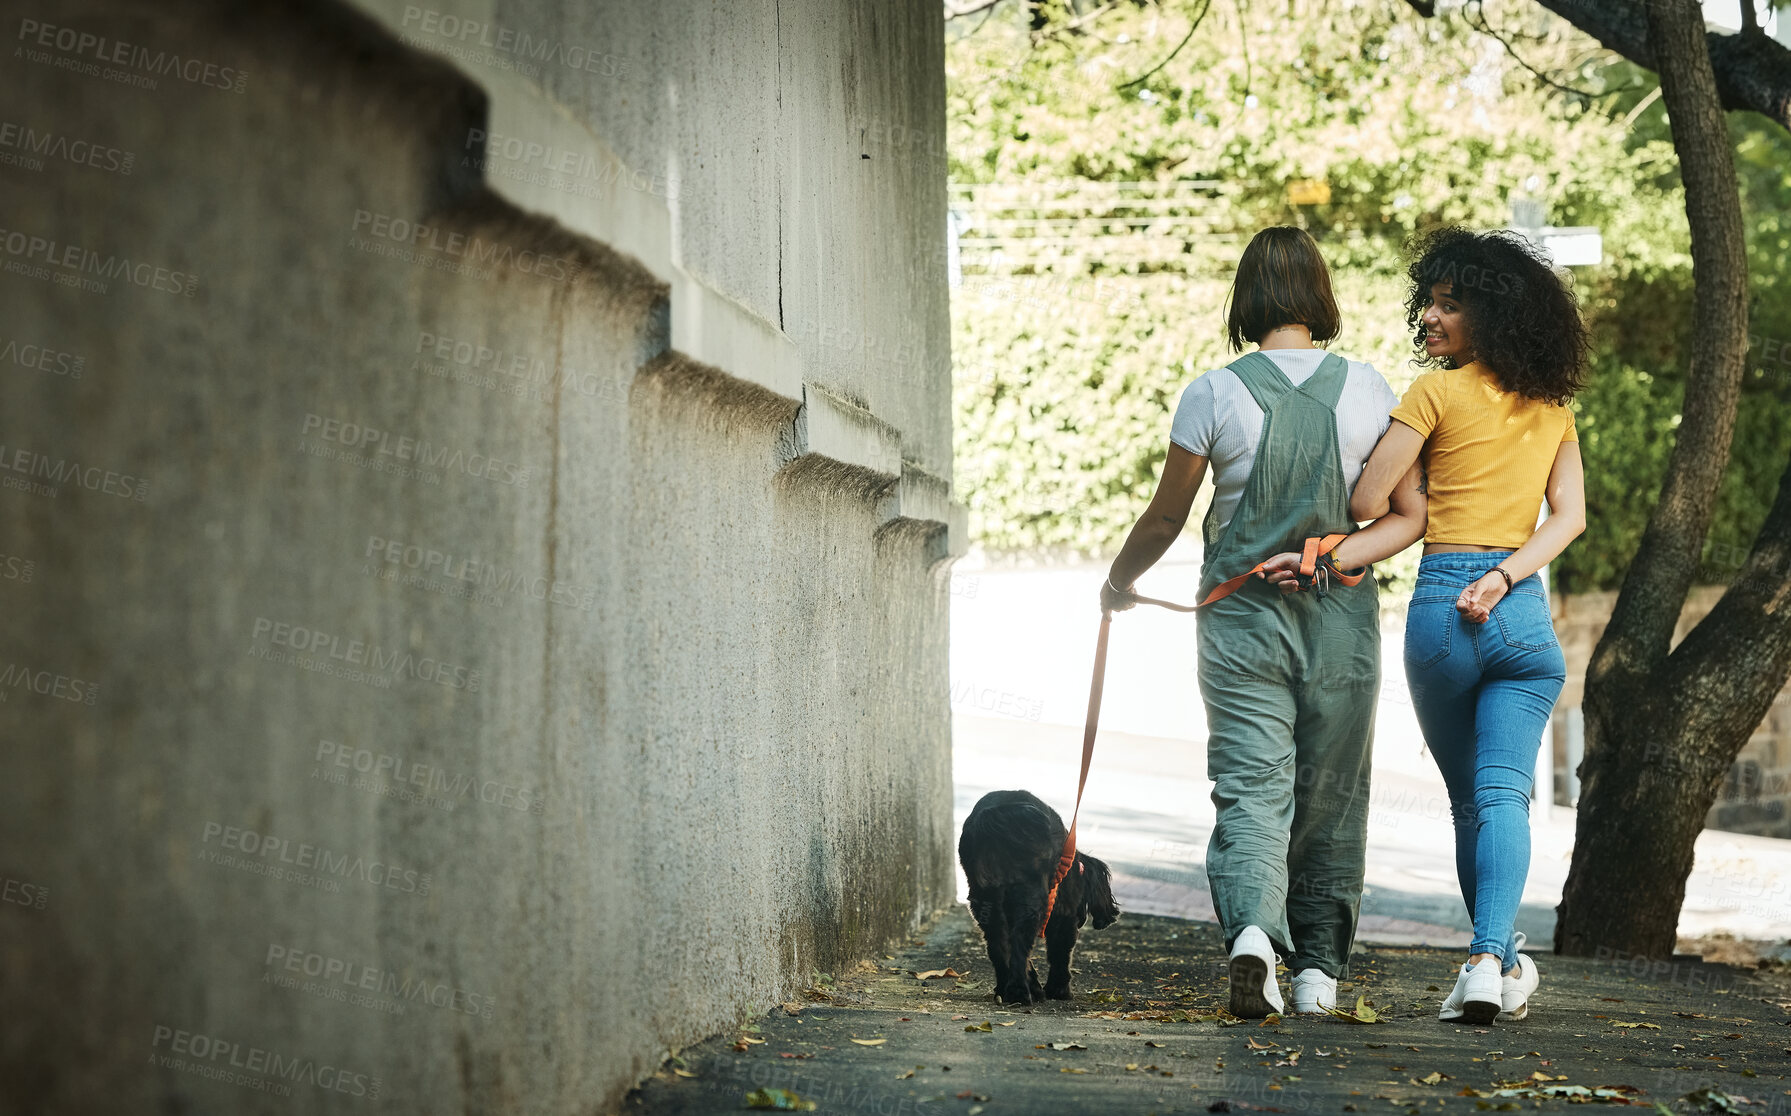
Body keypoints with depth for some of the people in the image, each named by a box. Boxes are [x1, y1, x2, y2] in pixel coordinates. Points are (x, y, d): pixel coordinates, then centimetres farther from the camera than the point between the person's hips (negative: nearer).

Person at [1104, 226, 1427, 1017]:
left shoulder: (1213, 395, -5)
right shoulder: (1367, 390, 0)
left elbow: (1166, 518, 3)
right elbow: (1410, 515, -2)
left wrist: (1118, 582, 19)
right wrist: (1329, 559, -7)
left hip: (1240, 615, -2)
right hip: (1341, 619, 2)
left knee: (1251, 787, -3)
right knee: (1331, 796, 12)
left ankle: (1252, 929, -28)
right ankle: (1320, 970, 19)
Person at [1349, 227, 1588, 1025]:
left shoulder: (1438, 392, -4)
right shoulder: (1552, 406, 13)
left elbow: (1365, 502, -6)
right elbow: (1570, 516, 4)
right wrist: (1503, 577, -5)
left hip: (1441, 606, -3)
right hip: (1525, 611, 3)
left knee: (1469, 797, 12)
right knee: (1503, 792, -5)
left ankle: (1502, 962, 21)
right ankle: (1490, 959, -24)